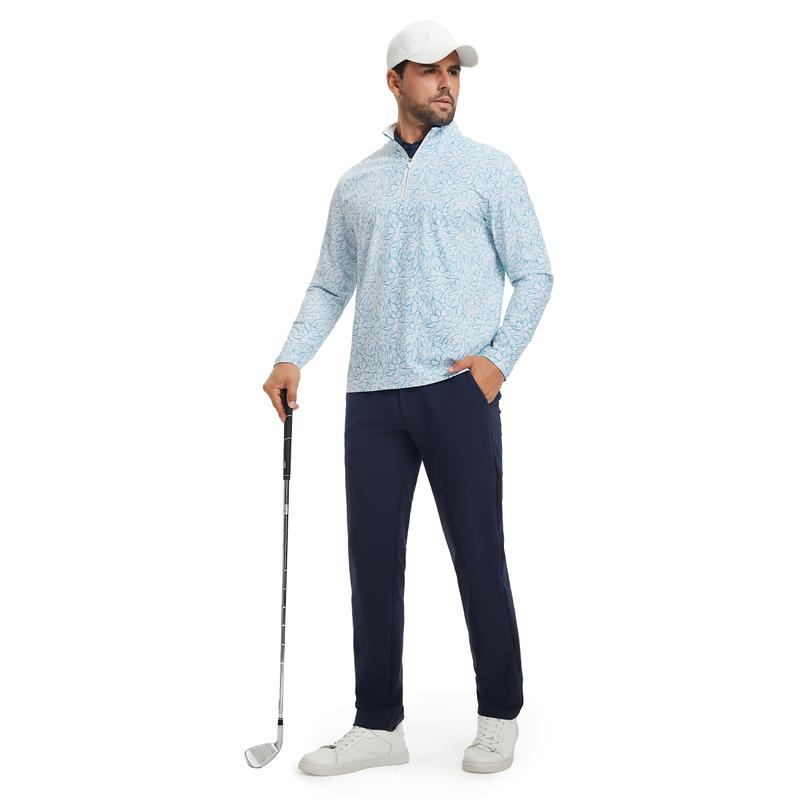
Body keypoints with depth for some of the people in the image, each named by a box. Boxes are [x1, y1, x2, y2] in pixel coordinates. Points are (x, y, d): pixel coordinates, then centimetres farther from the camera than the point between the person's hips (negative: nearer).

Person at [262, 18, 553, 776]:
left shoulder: (489, 168, 7)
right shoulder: (355, 183, 17)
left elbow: (534, 273, 4)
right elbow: (330, 285, 17)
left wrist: (499, 357, -9)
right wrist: (292, 358, 2)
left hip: (458, 389, -3)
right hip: (372, 394, 4)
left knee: (478, 556, 1)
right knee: (373, 560, 5)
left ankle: (499, 715, 16)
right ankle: (378, 724, 16)